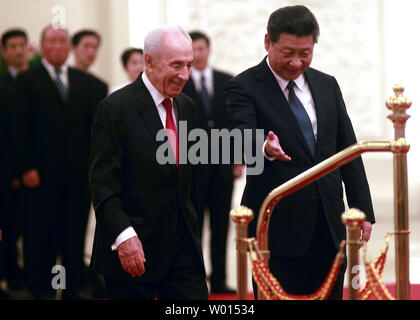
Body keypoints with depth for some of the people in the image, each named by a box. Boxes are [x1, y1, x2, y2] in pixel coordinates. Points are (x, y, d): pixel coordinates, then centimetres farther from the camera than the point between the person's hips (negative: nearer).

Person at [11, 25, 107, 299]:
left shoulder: (86, 82, 13)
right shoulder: (27, 80, 2)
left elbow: (95, 125, 12)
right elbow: (21, 128, -3)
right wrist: (27, 168, -11)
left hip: (79, 172, 3)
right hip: (43, 173, -3)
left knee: (75, 233, 6)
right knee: (41, 235, 2)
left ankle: (73, 288, 13)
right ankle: (40, 288, 12)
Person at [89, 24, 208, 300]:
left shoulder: (186, 107, 12)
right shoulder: (116, 107, -10)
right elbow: (103, 183, -14)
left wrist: (191, 227, 17)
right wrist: (124, 235, -22)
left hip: (184, 245, 6)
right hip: (133, 247, -6)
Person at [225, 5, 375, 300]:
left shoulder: (327, 85, 12)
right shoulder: (244, 87, -5)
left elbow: (348, 151, 14)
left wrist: (363, 211, 9)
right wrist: (265, 149, -45)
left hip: (329, 223, 5)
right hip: (278, 227, -5)